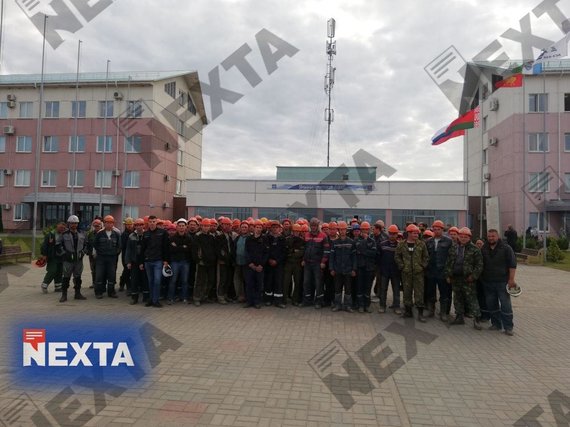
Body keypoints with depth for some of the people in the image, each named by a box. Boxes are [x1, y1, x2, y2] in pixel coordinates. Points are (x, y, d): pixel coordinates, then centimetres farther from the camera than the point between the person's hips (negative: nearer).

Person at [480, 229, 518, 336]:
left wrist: (511, 279, -12)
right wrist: (481, 279, 11)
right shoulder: (483, 249, 9)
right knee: (491, 305, 10)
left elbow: (512, 265, -6)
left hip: (502, 282, -4)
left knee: (505, 305, -2)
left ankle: (508, 327, 6)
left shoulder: (506, 248, -3)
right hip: (488, 282, 4)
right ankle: (496, 324, 22)